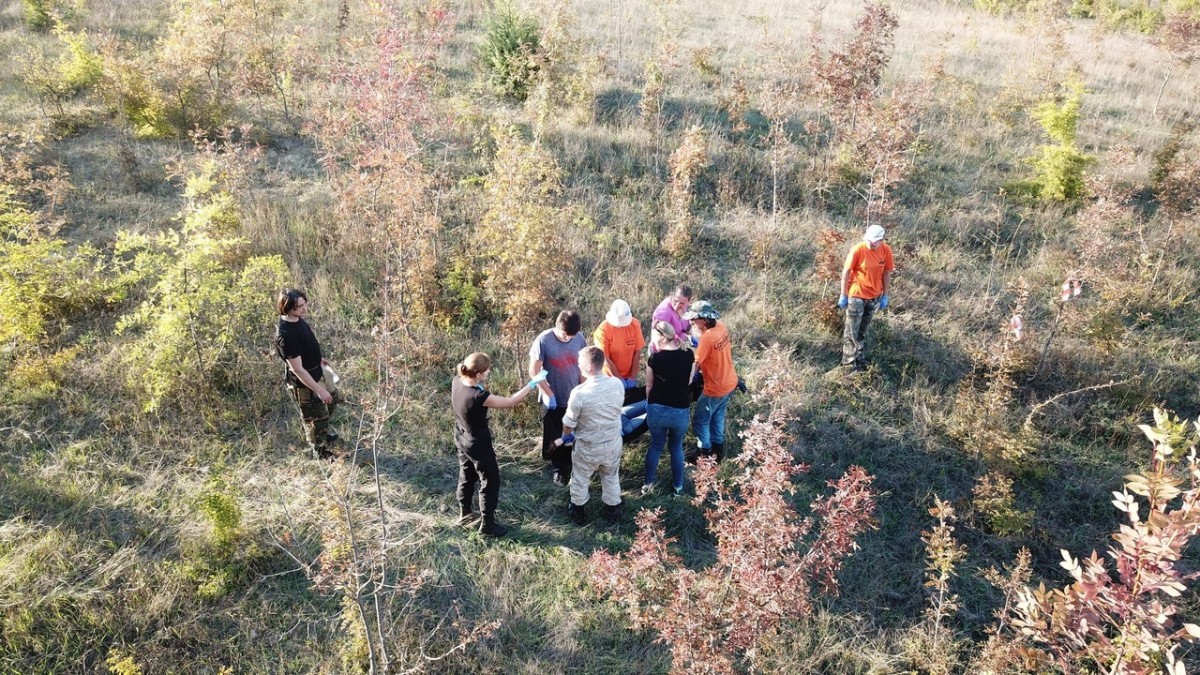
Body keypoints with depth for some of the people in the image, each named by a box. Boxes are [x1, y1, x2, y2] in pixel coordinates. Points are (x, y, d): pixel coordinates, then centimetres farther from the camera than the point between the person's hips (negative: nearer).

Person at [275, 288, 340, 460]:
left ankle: (323, 432, 53)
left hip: (316, 374, 9)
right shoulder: (285, 334, -35)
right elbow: (298, 370, -30)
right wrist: (319, 390, -26)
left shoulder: (297, 319, -7)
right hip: (303, 384, -9)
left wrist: (318, 358, 26)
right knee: (315, 418, 11)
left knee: (332, 399, 30)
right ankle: (321, 452, 35)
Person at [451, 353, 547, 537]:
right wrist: (533, 383, -20)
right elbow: (511, 402, -26)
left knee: (466, 477, 28)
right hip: (478, 445, -8)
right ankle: (487, 525, 26)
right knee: (490, 483, 12)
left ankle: (465, 513, 48)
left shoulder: (457, 382, -15)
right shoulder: (479, 397, -37)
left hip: (462, 440, 8)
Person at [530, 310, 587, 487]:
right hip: (552, 399, -3)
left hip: (574, 398, 3)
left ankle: (570, 467, 36)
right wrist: (549, 394, -15)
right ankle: (559, 469, 33)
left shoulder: (579, 339, -9)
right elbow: (534, 371, -14)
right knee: (554, 438, 13)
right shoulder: (544, 340, -19)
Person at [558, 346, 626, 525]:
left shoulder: (580, 393, -29)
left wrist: (565, 436, 9)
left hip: (588, 447, -4)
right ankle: (613, 510, 45)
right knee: (611, 478, 27)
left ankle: (578, 512, 42)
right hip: (613, 442, 4)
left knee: (580, 480, 22)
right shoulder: (618, 384, -16)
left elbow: (569, 422, -14)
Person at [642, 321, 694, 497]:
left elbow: (649, 386, -1)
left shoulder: (655, 359, -14)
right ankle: (678, 486, 32)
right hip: (680, 411, 1)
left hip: (657, 409, -1)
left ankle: (648, 484, 31)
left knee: (656, 446, 21)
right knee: (677, 448, 22)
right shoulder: (688, 355, -8)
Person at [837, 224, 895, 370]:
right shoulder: (858, 250, -20)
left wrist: (885, 295, 5)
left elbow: (887, 273, 3)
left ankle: (860, 359, 31)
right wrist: (843, 295, -9)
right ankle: (849, 362, 15)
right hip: (856, 295, -4)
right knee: (852, 331, 4)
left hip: (875, 296, 4)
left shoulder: (886, 250, -8)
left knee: (862, 330, 17)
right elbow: (846, 272, -12)